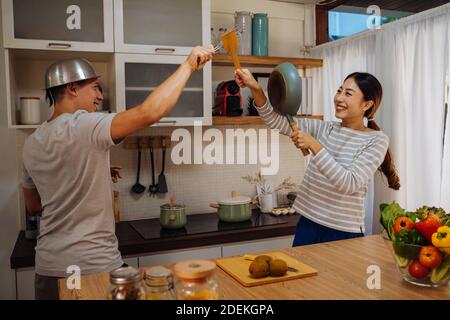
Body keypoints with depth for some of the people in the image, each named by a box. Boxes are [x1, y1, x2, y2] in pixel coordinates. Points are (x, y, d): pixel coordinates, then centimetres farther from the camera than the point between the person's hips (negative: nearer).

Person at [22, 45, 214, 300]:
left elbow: (33, 206, 15)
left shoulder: (32, 144, 5)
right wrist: (189, 65, -19)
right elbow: (149, 112, -30)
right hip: (94, 266, -7)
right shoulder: (84, 126, -18)